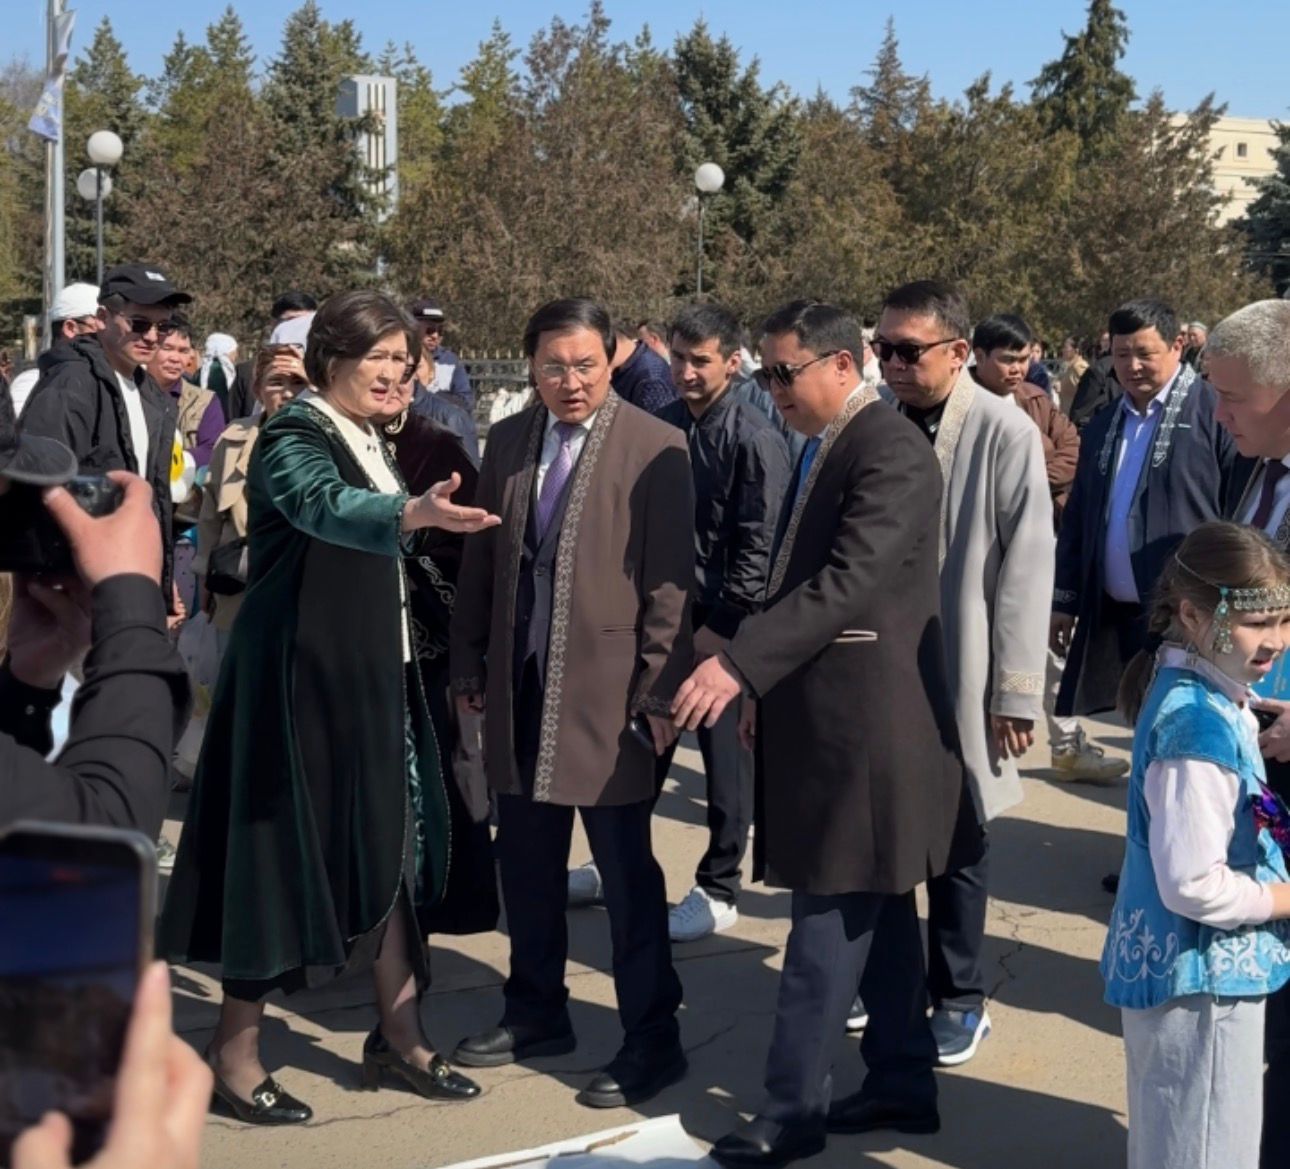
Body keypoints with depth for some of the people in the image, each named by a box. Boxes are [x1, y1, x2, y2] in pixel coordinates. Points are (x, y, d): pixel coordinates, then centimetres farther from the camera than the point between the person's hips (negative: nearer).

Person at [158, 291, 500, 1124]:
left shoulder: (372, 442, 12)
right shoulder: (295, 436, -14)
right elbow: (327, 508, -37)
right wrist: (417, 513, -53)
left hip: (373, 676, 8)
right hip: (302, 676, -8)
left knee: (390, 843, 10)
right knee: (287, 847, -2)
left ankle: (398, 1032, 20)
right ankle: (235, 1050, 11)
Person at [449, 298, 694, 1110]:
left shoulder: (655, 448, -8)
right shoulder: (507, 442, 8)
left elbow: (669, 581, -10)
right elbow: (481, 561, 13)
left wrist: (658, 693, -13)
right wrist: (470, 665, 10)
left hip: (608, 690, -5)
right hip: (520, 686, 6)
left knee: (626, 871, 2)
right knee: (525, 861, 15)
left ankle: (652, 1041, 15)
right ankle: (537, 1013, 33)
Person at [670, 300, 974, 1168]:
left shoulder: (891, 451, -16)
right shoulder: (825, 447, 13)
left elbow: (849, 581, -26)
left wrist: (738, 662, -29)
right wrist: (765, 683, 16)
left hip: (862, 718, -10)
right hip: (829, 711, 10)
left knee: (830, 920, -3)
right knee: (876, 910, 16)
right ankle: (902, 1083, 27)